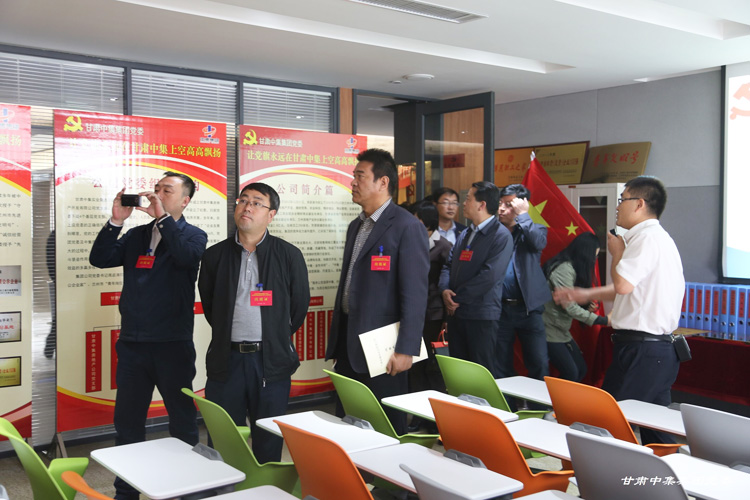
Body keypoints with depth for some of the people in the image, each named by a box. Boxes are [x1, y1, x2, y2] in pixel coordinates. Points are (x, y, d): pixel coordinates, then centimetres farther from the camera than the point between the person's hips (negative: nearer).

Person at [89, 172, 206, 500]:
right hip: (132, 344, 4)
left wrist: (162, 217, -20)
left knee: (183, 420, 9)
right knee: (127, 421, 12)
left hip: (173, 346, -4)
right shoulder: (135, 235, 12)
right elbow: (99, 259, 1)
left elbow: (188, 257, -23)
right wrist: (116, 220, -9)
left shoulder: (192, 235, 0)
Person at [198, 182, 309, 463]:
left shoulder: (289, 255, -1)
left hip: (272, 359, -1)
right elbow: (208, 305, 15)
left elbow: (299, 306, 8)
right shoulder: (215, 255, 5)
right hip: (226, 358, 2)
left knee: (269, 440, 8)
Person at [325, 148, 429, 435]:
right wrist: (337, 341, 17)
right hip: (348, 345, 8)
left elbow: (415, 294, -16)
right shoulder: (356, 227, 15)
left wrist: (406, 349, -19)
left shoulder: (406, 227, -12)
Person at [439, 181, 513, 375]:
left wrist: (458, 298, -14)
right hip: (456, 313, 8)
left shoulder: (501, 235, -10)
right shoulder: (465, 234, 16)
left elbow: (489, 275, -19)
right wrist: (445, 290, -5)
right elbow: (449, 265, 16)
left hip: (481, 316, -7)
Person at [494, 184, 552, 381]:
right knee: (501, 365, 11)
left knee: (539, 364, 0)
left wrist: (522, 215, -14)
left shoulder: (533, 230, 5)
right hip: (500, 307, 2)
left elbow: (539, 242, -20)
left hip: (528, 308, -2)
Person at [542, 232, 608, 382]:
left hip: (562, 331, 10)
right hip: (549, 331, -10)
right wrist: (601, 320, -19)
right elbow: (569, 306, -23)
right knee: (571, 374, -10)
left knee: (581, 370, 9)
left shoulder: (570, 268, 10)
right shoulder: (564, 269, -20)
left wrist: (586, 308, -7)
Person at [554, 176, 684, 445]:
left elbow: (623, 284, -24)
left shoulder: (647, 238, -15)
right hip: (660, 349, 10)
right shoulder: (660, 238, 19)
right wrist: (585, 294, 24)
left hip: (641, 350, -10)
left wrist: (617, 251, -6)